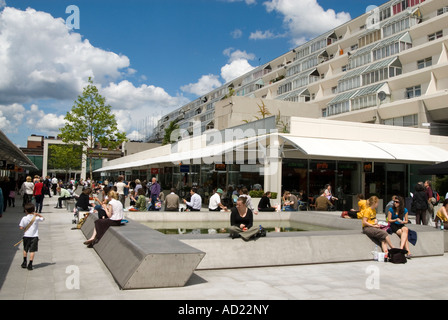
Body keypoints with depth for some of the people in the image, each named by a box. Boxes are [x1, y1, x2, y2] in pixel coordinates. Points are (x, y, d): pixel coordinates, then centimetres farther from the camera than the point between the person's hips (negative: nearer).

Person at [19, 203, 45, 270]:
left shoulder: (24, 218, -6)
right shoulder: (36, 218, -5)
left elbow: (21, 227, -7)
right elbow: (43, 218, 14)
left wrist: (25, 228, 13)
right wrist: (38, 214, 5)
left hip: (26, 236, 1)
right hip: (34, 236, -1)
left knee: (25, 250, 21)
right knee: (32, 251, -1)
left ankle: (24, 262, 30)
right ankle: (30, 264, -5)